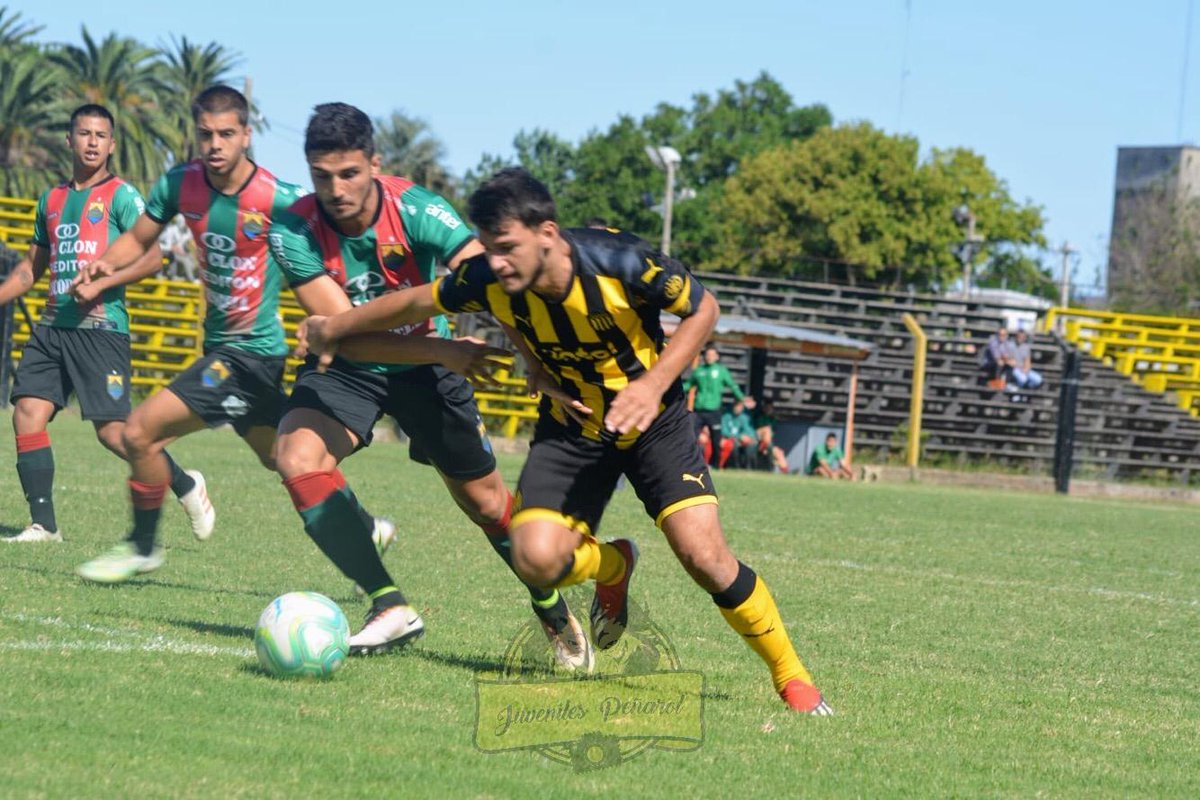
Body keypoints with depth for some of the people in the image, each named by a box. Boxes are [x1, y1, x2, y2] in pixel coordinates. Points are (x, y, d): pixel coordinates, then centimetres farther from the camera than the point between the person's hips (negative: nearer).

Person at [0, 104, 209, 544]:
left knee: (113, 432, -9)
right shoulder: (52, 199, 17)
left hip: (100, 328, -6)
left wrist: (99, 284, -19)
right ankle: (43, 524, -1)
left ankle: (185, 484, 14)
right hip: (52, 326, 6)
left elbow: (152, 257, -11)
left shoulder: (121, 195, -2)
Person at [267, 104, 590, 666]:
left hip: (424, 363, 0)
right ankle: (390, 608, -21)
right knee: (298, 456, -27)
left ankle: (552, 609, 31)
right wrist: (454, 350, -44)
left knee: (484, 499, 4)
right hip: (346, 368, 0)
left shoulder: (413, 209, -25)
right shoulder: (294, 232, -24)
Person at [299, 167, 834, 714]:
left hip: (651, 420, -3)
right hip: (570, 427, 3)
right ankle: (612, 567, 19)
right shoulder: (489, 282, -20)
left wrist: (654, 385, -24)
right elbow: (416, 303, 0)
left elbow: (702, 309, -12)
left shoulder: (620, 263, -29)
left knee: (703, 555, -18)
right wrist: (333, 328, 12)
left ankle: (792, 677, 3)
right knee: (537, 559, -19)